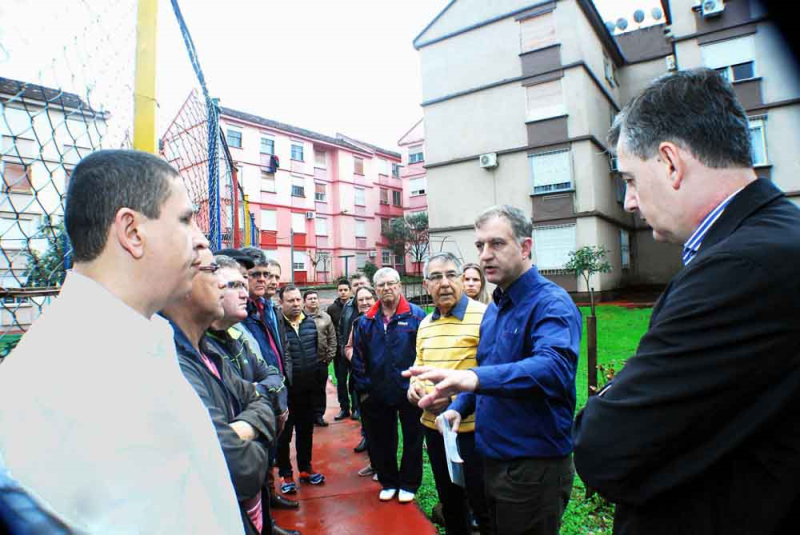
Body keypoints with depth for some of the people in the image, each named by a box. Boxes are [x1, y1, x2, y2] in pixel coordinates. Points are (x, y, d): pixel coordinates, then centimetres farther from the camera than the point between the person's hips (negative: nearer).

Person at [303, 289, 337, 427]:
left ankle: (318, 415, 24)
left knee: (320, 389, 11)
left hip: (322, 360, 3)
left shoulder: (326, 317, 6)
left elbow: (332, 338, 8)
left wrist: (330, 356, 2)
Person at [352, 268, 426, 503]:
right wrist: (363, 388, 3)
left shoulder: (415, 315, -8)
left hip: (410, 392, -3)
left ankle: (408, 484, 31)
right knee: (381, 441, 16)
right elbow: (358, 358, 6)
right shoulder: (366, 321, 3)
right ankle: (388, 482, 35)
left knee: (412, 439, 12)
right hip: (378, 394, 3)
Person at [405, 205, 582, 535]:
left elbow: (554, 366, -37)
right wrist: (459, 407, 2)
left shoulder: (551, 303, -18)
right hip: (494, 458, 8)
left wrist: (476, 378, -49)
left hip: (535, 466, -8)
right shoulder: (494, 308, 9)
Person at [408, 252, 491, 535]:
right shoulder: (425, 324, 9)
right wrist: (414, 384, 0)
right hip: (434, 427, 7)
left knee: (484, 507, 9)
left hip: (472, 429, -7)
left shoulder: (484, 315, -15)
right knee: (449, 502, 23)